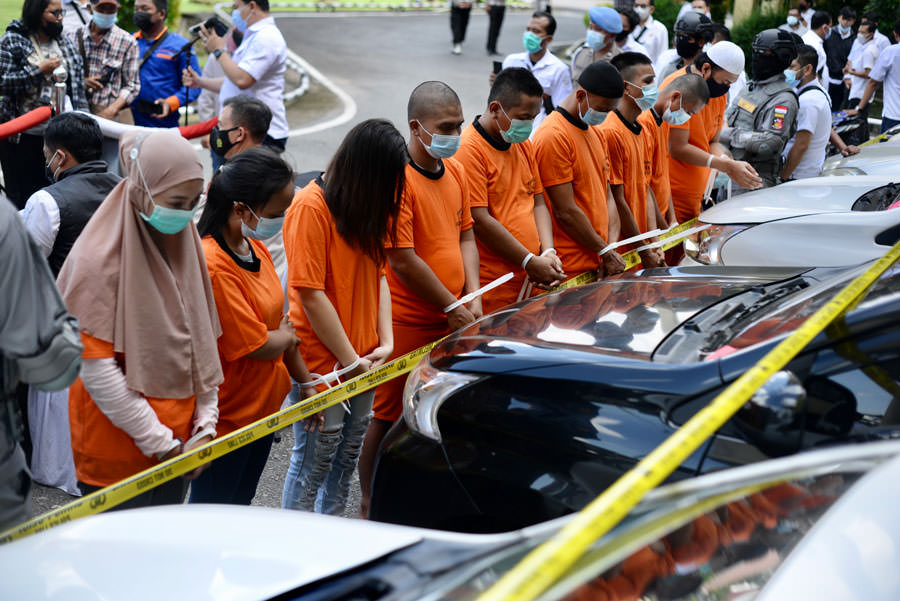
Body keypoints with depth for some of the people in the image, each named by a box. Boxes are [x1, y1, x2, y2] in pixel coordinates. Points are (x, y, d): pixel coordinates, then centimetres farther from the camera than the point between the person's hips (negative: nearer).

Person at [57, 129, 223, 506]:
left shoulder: (185, 243, 6)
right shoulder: (100, 259, -16)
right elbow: (95, 366, -17)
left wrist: (205, 426, 1)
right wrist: (158, 442, -15)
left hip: (175, 442, 6)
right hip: (116, 452, -6)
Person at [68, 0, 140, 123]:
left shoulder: (127, 42, -2)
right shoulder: (74, 37, 6)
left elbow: (132, 86, 0)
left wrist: (111, 110, -13)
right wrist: (81, 82, -9)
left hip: (114, 114, -2)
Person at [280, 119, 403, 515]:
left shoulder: (364, 207, 9)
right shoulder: (311, 206, -17)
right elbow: (311, 294, -19)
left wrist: (385, 342, 0)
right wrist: (350, 359, -14)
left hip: (362, 359, 8)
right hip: (322, 359, -8)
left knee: (347, 457, 14)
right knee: (314, 460, 0)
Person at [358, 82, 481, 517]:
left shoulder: (454, 172, 9)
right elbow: (403, 261, -19)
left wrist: (472, 296, 0)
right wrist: (452, 308, -12)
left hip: (450, 320, 8)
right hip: (405, 322, -8)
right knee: (388, 417, 3)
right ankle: (370, 508, 17)